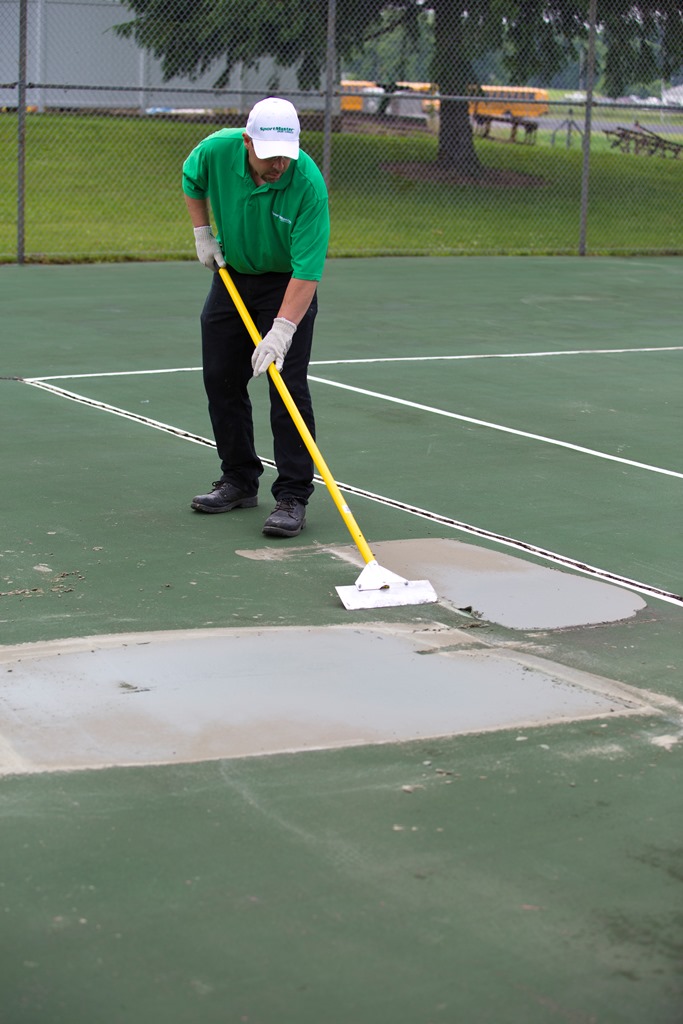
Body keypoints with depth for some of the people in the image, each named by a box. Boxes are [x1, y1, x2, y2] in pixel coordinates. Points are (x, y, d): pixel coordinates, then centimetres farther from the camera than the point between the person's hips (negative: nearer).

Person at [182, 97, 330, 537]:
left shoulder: (308, 184, -32)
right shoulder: (217, 150, -21)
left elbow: (307, 271, -34)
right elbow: (192, 181, 6)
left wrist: (281, 331, -40)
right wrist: (202, 233, -1)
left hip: (287, 283, -5)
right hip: (231, 274, 5)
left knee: (288, 385, -13)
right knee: (221, 379, 7)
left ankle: (293, 496, -8)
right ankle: (239, 480, 22)